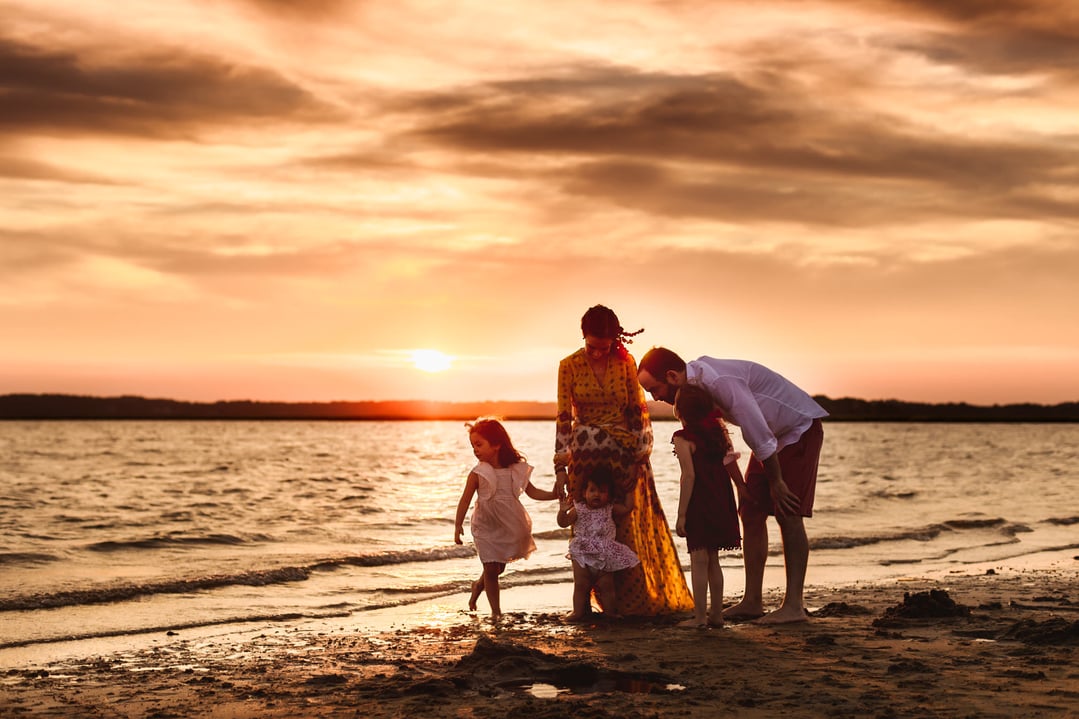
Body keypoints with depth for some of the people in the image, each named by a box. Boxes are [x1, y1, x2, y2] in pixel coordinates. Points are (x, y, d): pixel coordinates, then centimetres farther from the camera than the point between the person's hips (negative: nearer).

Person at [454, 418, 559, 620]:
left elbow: (532, 492, 5)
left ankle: (478, 585, 44)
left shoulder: (516, 470, -5)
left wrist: (554, 495, -7)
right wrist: (458, 526, -14)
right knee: (491, 569, -6)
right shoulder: (478, 473, -11)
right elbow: (465, 499, -9)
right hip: (486, 528, -3)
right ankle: (496, 610, 6)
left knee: (499, 568, 14)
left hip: (509, 527, 3)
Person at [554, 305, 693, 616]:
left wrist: (641, 454, -3)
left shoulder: (625, 362, 0)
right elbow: (564, 418, -3)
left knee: (629, 528, 1)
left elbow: (638, 410, 3)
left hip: (624, 455, 0)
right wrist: (561, 467, -6)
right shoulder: (569, 366, -2)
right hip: (586, 458, 0)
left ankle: (638, 600, 11)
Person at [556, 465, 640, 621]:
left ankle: (610, 612, 11)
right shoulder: (579, 509, -3)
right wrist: (563, 511, -24)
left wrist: (629, 491, 0)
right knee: (580, 585, 3)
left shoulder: (610, 509, 2)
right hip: (582, 554, 0)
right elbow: (563, 522, -6)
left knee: (606, 585, 3)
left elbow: (627, 508, -1)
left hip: (605, 555, 0)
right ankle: (578, 612, 11)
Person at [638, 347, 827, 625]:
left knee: (788, 515, -14)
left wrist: (776, 482, -21)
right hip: (770, 435, 9)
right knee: (751, 513, 3)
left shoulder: (721, 382, -33)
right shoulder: (696, 378, -4)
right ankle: (752, 602, 6)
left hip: (799, 429, -9)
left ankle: (794, 605, -13)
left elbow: (759, 435, -30)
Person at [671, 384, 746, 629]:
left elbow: (689, 475, -17)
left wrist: (681, 514, -15)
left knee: (699, 560, -1)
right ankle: (716, 614, 17)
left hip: (699, 505, -7)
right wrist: (744, 493, 17)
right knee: (712, 560, 15)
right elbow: (731, 465, 9)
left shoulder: (683, 438, -12)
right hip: (721, 503, 7)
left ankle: (700, 616, 0)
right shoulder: (717, 431, 7)